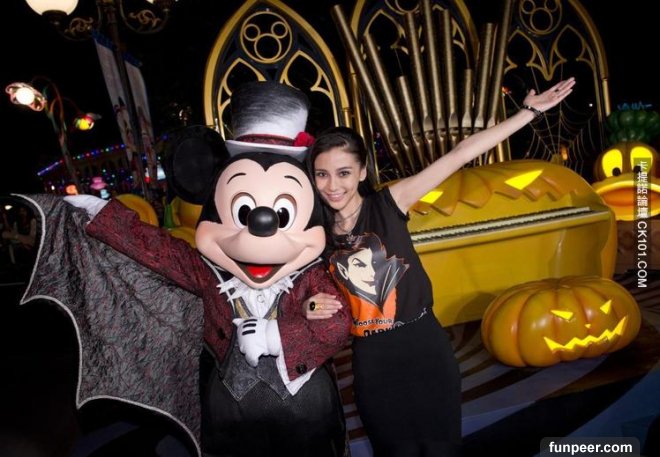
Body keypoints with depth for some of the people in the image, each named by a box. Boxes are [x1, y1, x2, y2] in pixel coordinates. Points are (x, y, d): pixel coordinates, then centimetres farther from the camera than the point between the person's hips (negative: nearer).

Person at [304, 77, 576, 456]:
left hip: (424, 346, -1)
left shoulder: (390, 203, -9)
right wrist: (312, 308, -10)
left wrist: (531, 111, -14)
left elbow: (459, 156, -13)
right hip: (372, 360, 2)